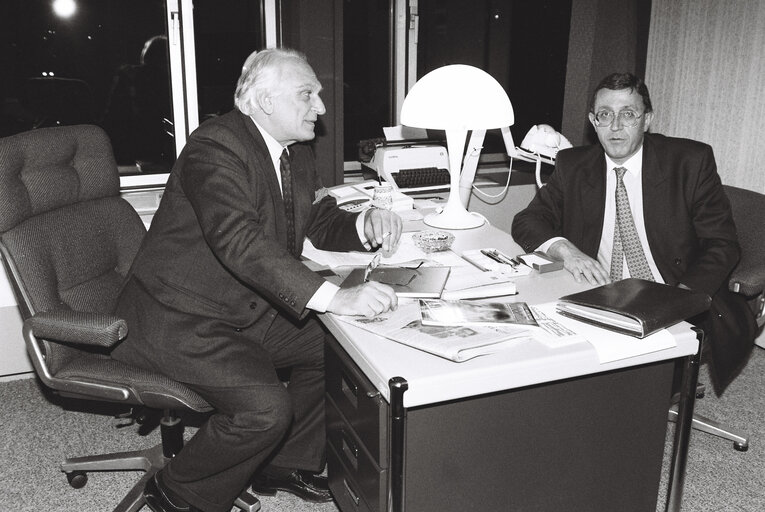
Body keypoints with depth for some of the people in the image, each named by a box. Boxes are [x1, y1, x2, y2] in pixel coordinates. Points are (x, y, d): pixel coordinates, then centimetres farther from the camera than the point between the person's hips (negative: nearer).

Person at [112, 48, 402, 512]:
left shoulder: (296, 154, 7)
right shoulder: (215, 147, -22)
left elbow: (323, 223, 12)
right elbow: (238, 241, -36)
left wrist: (366, 225, -13)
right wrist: (334, 297, -43)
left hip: (249, 310, 9)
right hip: (179, 318, -9)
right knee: (265, 406, -23)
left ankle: (285, 463, 20)